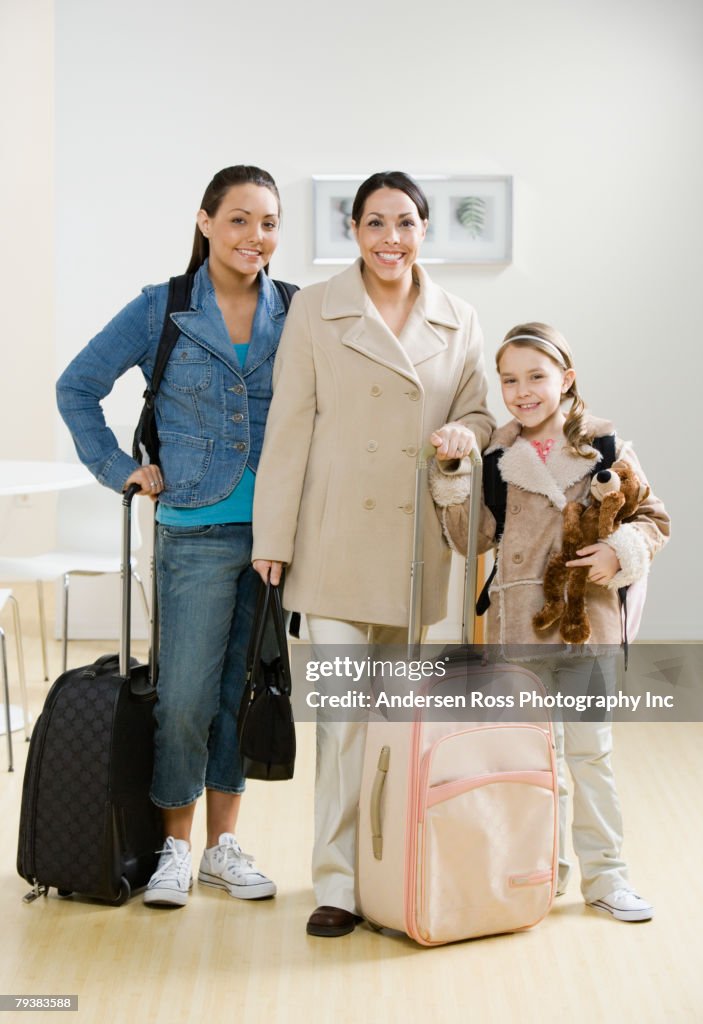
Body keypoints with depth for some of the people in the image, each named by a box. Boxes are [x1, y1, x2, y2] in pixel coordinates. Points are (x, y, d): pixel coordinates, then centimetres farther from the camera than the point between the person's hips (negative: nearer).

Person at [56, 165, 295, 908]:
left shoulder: (295, 315, 3)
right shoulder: (161, 310, -2)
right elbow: (77, 386, 4)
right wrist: (121, 470, -1)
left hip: (275, 531, 3)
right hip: (196, 532, -2)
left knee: (242, 694, 11)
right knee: (185, 698, -2)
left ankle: (223, 845, 23)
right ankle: (176, 847, 16)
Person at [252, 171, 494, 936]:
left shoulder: (458, 321, 7)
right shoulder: (315, 309, 0)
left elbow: (477, 412, 14)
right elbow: (289, 427, -2)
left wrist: (464, 433, -11)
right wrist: (272, 535, -5)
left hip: (418, 542, 3)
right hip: (337, 538, -3)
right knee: (343, 709, -6)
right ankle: (338, 881, 2)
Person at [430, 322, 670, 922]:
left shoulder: (605, 447, -1)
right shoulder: (497, 455, 4)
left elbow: (654, 518, 5)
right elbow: (473, 540, -1)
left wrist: (620, 550, -13)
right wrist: (455, 475, -11)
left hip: (588, 621, -1)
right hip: (517, 625, 2)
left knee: (589, 750, 3)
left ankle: (604, 873, 15)